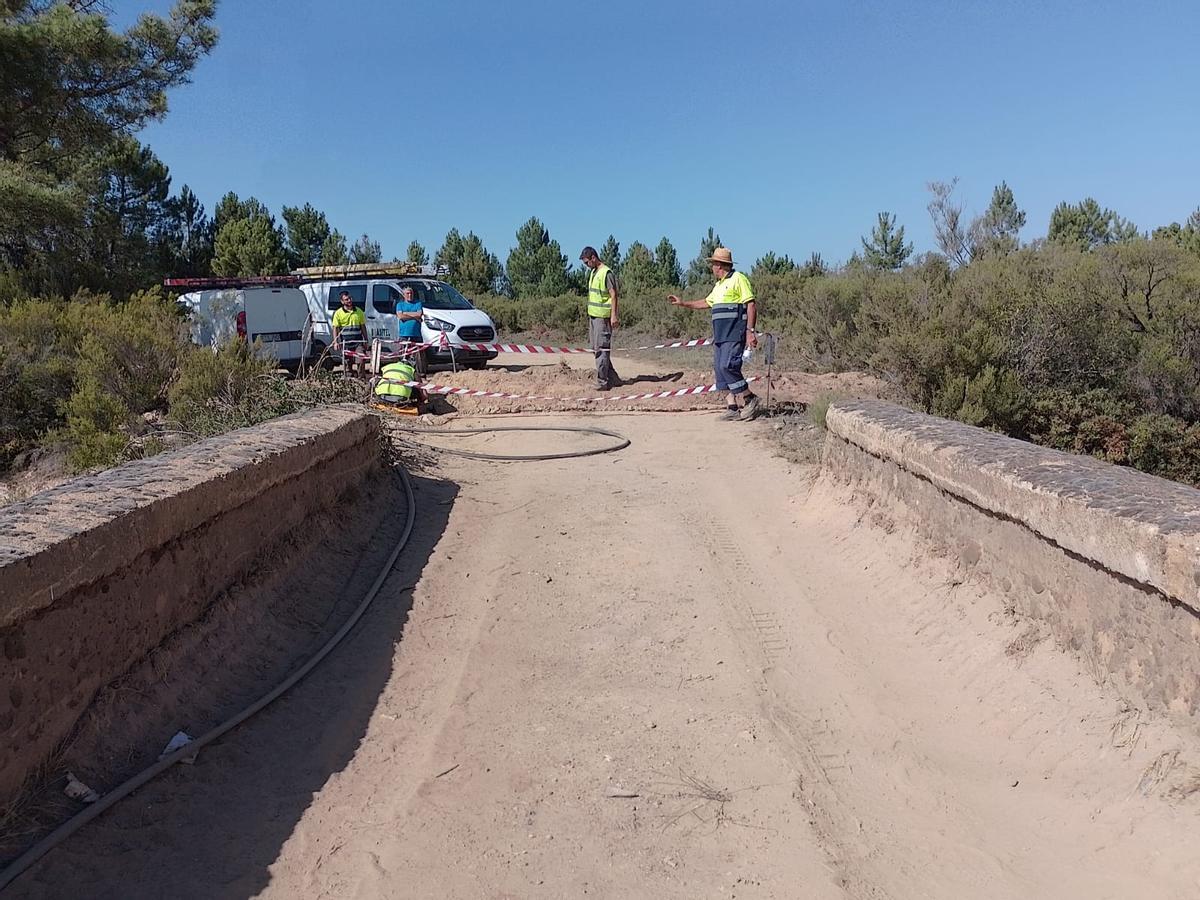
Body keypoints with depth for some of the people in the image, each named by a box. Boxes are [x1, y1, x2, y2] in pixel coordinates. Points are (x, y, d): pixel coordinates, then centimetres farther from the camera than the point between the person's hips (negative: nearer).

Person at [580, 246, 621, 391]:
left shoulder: (607, 273, -11)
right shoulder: (593, 273, 17)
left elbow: (613, 295, -15)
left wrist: (613, 316, -20)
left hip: (602, 317, -10)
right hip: (593, 315, 10)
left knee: (601, 349, -7)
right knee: (596, 349, 11)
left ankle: (602, 382, -3)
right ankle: (612, 379, 18)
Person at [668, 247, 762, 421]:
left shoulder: (738, 279, -6)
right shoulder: (718, 286, 22)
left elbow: (751, 305, -11)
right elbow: (706, 302, 36)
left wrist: (750, 331, -18)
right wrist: (683, 303, 35)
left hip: (735, 334, -9)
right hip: (720, 335, 9)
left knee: (728, 366, -19)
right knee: (720, 368, 4)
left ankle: (750, 400, -8)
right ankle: (733, 407, 7)